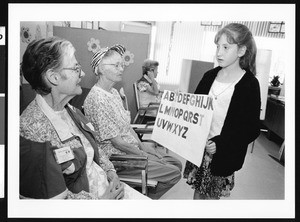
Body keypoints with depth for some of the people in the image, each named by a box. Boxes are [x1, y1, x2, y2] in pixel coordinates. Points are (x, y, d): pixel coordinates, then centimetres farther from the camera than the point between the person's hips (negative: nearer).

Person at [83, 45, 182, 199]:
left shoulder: (114, 92, 9)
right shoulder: (97, 99, -23)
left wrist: (142, 145, 2)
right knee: (173, 174, -11)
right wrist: (144, 155, -11)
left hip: (132, 149, 10)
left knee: (176, 164, 9)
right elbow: (116, 141, -21)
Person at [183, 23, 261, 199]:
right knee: (198, 189, 17)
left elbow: (252, 130, -12)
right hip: (199, 145, 5)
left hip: (224, 154, -4)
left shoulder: (250, 85, -11)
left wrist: (220, 144, -21)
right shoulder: (210, 76, 4)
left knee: (212, 195, 11)